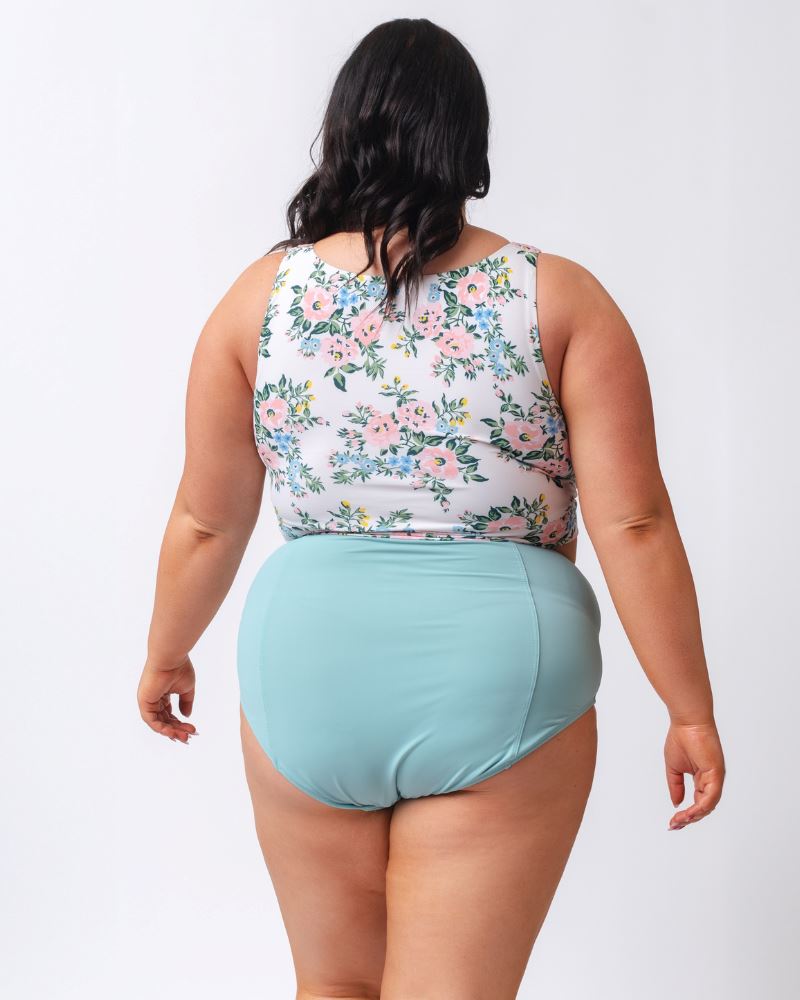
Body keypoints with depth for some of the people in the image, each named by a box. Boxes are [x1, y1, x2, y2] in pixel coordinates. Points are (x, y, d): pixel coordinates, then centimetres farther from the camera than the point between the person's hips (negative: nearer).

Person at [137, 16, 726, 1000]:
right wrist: (690, 710, 3)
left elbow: (205, 523, 6)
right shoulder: (560, 299, -3)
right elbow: (633, 526, -6)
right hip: (499, 684, -2)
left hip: (311, 666, 2)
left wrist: (166, 655, 23)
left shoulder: (261, 296, 1)